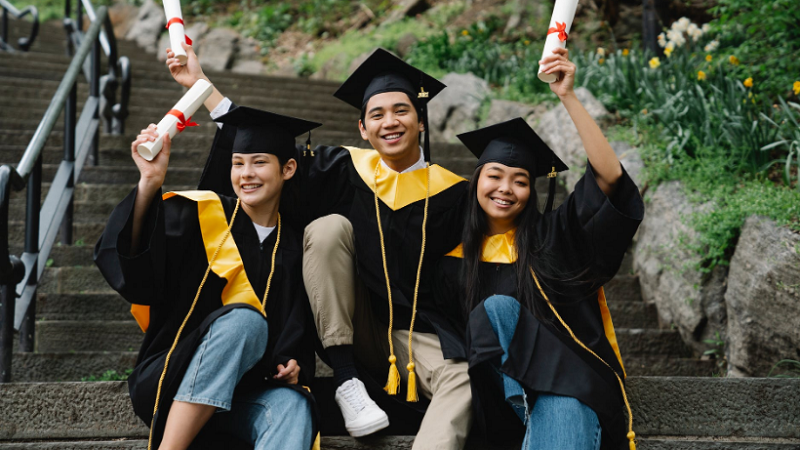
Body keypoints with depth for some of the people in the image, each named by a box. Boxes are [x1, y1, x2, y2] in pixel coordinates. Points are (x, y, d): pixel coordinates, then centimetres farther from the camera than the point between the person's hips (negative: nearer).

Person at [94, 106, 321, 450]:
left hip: (242, 393, 3)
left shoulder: (293, 250, 11)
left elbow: (300, 335, 18)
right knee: (246, 318, -31)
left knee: (293, 407, -31)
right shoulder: (201, 215, 1)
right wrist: (150, 183, -28)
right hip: (173, 378, -2)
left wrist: (296, 367, -4)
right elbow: (134, 271, -17)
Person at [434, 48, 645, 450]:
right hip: (507, 387, 2)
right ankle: (533, 416, -24)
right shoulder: (456, 261, 9)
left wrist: (568, 97, -17)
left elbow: (610, 175, -12)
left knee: (560, 412, -35)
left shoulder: (554, 235, 2)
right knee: (497, 307, -25)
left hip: (571, 384, -2)